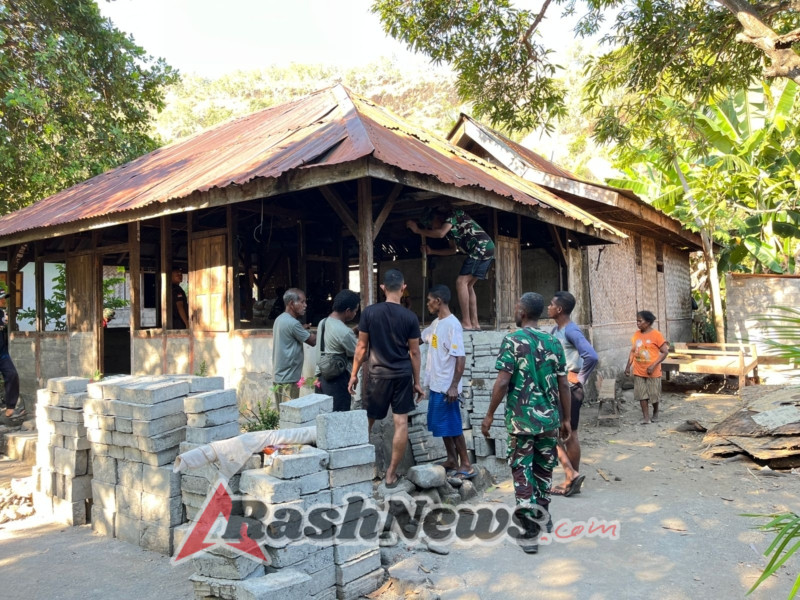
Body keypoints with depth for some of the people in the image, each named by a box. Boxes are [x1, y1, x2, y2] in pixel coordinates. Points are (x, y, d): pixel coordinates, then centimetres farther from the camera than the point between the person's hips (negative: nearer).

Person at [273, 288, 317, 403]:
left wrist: (302, 329, 11)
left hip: (279, 376, 9)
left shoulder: (280, 319, 10)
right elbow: (312, 341, -12)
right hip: (288, 379, -9)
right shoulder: (292, 323, -19)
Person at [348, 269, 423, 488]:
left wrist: (354, 374, 7)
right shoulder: (410, 317, -5)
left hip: (377, 374, 1)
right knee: (401, 423, 5)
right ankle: (391, 473, 9)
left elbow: (362, 347, -2)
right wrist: (417, 382, 8)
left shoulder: (369, 312, -6)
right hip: (403, 375, 0)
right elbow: (414, 352, -1)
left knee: (368, 420, 17)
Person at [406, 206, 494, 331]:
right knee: (468, 285, 11)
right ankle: (474, 323, 9)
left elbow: (441, 233, -18)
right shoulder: (451, 227, 24)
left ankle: (466, 323, -15)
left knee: (461, 282, -12)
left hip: (481, 247, -10)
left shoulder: (453, 214, -2)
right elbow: (453, 250, 31)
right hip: (486, 250, 10)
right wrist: (432, 251, 26)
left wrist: (418, 230, -7)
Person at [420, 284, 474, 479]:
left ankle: (466, 465, 9)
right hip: (436, 385, 9)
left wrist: (454, 386, -23)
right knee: (443, 425, 16)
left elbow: (461, 358, -22)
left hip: (447, 387, -9)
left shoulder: (452, 325, -18)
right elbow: (419, 338, 27)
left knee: (453, 427, -1)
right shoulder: (436, 323, 10)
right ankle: (452, 460, 27)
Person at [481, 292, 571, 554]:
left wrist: (490, 415, -6)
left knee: (522, 472, 4)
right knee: (544, 469, 20)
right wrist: (566, 419, 14)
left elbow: (503, 382, -15)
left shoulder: (512, 341, -10)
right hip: (549, 418, 5)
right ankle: (542, 516, 37)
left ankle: (530, 533, 5)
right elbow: (563, 385, 5)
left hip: (521, 420, -4)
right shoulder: (553, 343, 4)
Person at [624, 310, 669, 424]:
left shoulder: (656, 334, -14)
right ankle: (646, 417, 10)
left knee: (654, 394, 9)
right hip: (639, 372, 4)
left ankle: (655, 412, 34)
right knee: (641, 394, 3)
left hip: (653, 372, -4)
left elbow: (665, 351, -13)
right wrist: (628, 366, 4)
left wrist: (653, 365, -20)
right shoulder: (636, 335, 2)